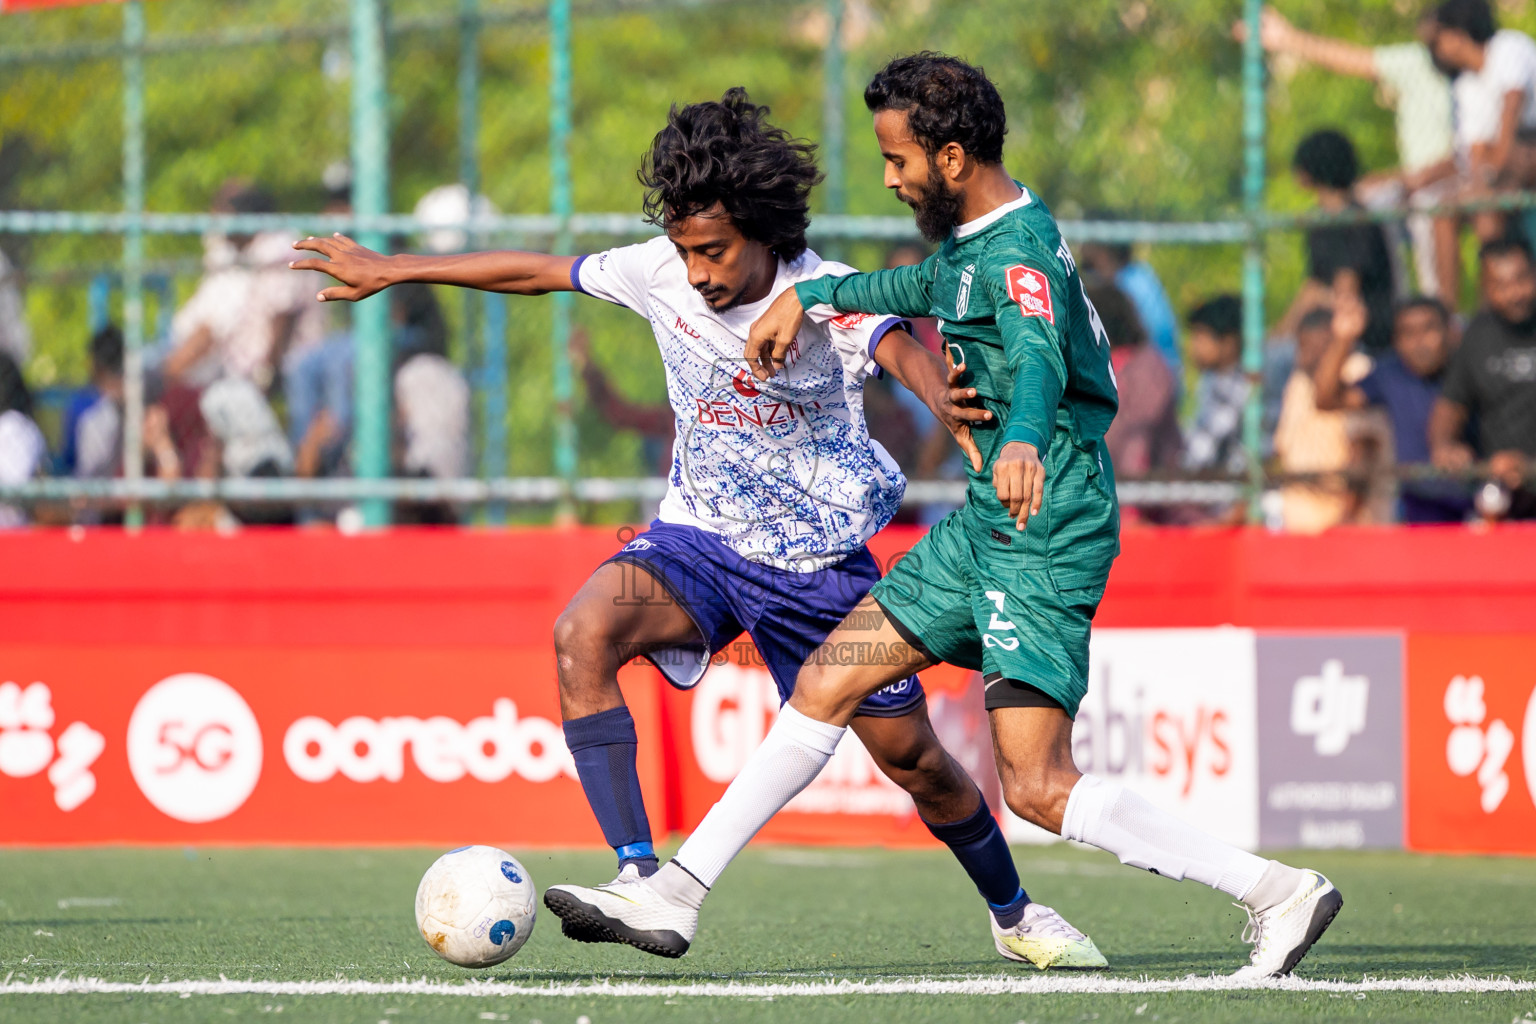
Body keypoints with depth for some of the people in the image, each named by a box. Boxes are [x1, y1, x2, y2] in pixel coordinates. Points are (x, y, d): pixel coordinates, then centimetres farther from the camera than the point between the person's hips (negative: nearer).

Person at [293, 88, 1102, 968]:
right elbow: (539, 271, 4)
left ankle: (1013, 912, 36)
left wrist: (943, 400, -68)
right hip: (703, 537, 3)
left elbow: (898, 348, -44)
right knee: (584, 632, -28)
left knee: (913, 757, 6)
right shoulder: (661, 275, -10)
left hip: (822, 558, -3)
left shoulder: (826, 297, -23)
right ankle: (641, 882, -34)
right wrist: (391, 270, 10)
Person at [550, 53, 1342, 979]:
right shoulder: (977, 241, 11)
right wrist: (810, 296, 35)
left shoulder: (1020, 254, -19)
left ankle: (1279, 892, -12)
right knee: (827, 685, 10)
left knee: (1038, 787, -15)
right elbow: (926, 288, 37)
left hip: (1048, 533, -10)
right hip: (987, 524, 10)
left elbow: (1039, 358, -41)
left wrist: (1021, 441, -61)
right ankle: (677, 894, 16)